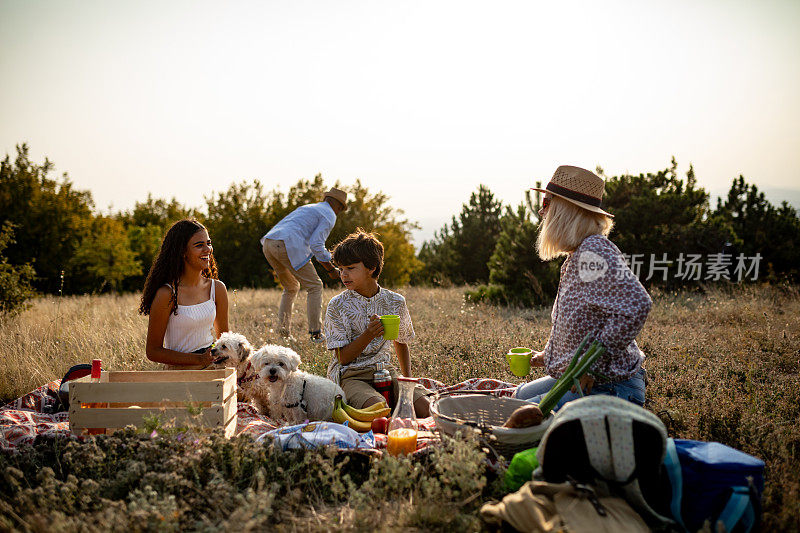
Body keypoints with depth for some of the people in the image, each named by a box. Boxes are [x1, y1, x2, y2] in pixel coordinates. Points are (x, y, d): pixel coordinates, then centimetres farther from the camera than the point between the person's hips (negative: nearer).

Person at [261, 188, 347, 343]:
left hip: (268, 242, 8)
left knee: (291, 287, 24)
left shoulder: (306, 208, 33)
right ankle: (315, 333, 0)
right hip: (288, 246, -8)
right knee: (314, 286, 4)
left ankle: (283, 331, 16)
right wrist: (331, 269, 3)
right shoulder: (329, 216, 7)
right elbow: (316, 244, -6)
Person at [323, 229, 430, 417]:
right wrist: (369, 335, -22)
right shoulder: (337, 305, -3)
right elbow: (343, 358, -6)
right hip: (350, 375, -3)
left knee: (424, 408, -22)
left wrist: (408, 380, 9)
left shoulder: (395, 302, 5)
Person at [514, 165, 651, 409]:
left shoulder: (594, 251, -21)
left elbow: (636, 305, -34)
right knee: (519, 396, 22)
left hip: (610, 388, -10)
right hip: (579, 379, 10)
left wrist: (592, 363, -28)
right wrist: (548, 356, 16)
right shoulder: (576, 256, 11)